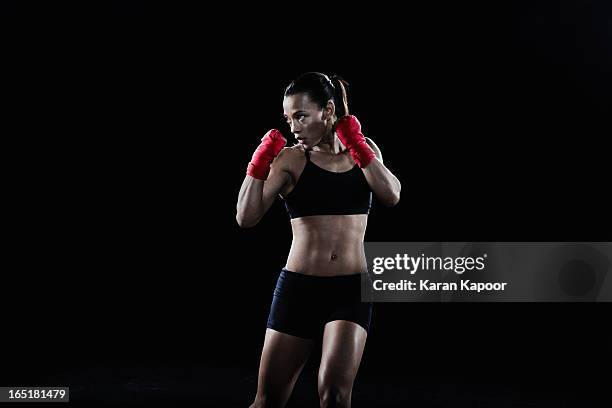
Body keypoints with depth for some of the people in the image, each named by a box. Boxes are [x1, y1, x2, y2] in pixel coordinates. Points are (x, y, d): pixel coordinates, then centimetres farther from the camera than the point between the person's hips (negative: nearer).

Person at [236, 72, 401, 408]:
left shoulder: (365, 150, 8)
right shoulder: (290, 159, -1)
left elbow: (390, 196, -9)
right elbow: (246, 217, -9)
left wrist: (358, 146, -10)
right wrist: (259, 163, -16)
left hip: (351, 290, 1)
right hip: (298, 287, -1)